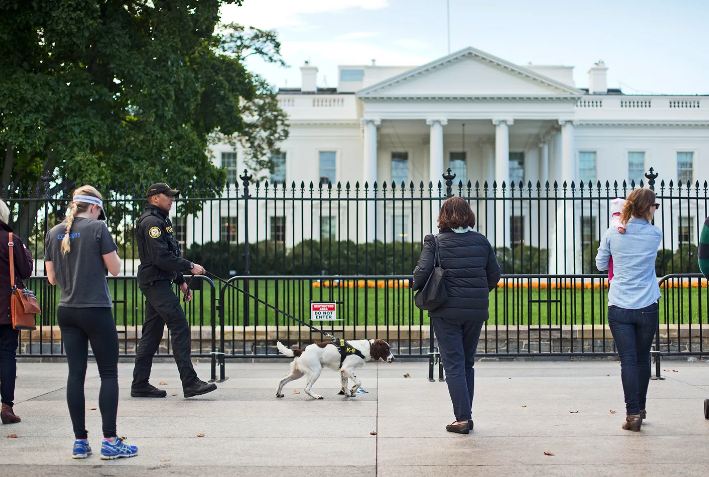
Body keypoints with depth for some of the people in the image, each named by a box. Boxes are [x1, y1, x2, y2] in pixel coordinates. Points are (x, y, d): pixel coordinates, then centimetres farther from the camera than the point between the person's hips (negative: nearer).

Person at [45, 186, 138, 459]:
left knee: (76, 373, 7)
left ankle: (80, 442, 9)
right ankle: (110, 441, 0)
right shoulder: (98, 228, -8)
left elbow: (52, 278, 11)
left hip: (66, 311, 5)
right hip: (96, 310, -5)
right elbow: (114, 269, -5)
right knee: (109, 374, 2)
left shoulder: (54, 233, 8)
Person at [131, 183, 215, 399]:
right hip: (156, 282, -11)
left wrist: (181, 281, 22)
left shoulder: (161, 220, 22)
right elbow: (161, 257, -21)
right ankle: (190, 383, -15)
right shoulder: (151, 221, -12)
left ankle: (140, 384, 14)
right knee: (180, 328, -13)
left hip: (158, 284, 11)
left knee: (152, 333, 11)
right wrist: (190, 267, -16)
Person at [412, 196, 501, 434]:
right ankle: (466, 416, 19)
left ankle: (463, 417, -4)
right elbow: (495, 274, 6)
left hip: (447, 310, -3)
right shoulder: (481, 241, 3)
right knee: (467, 362, 16)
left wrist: (417, 287, 5)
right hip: (476, 311, 3)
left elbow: (422, 271, -16)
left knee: (453, 364, 2)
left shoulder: (435, 242, -7)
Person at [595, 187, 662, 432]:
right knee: (643, 359, 15)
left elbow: (600, 264, 11)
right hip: (647, 308, 0)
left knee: (628, 360, -2)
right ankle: (640, 408, 29)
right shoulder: (655, 234, -3)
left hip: (619, 308, 0)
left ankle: (633, 413, -9)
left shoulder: (613, 234, -2)